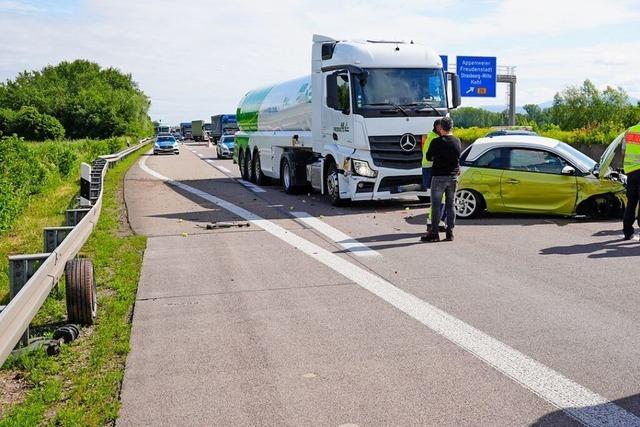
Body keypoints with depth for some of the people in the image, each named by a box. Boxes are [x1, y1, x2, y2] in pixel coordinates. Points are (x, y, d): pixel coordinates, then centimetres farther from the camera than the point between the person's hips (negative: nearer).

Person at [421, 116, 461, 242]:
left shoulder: (436, 142, -12)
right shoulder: (457, 142, 3)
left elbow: (428, 157, 0)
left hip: (439, 176, -4)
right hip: (453, 177, 5)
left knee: (436, 205, 0)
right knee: (450, 205, 10)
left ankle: (434, 233, -1)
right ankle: (450, 232, 10)